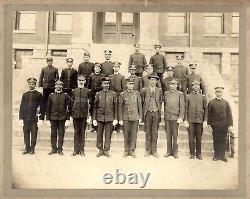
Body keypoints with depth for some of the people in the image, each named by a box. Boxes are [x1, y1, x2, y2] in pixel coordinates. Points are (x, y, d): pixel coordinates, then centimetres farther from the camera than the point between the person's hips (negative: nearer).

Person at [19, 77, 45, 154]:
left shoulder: (39, 95, 3)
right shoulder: (25, 95, 12)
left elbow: (42, 107, 1)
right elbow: (21, 107, 11)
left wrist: (41, 118, -6)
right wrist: (21, 118, 3)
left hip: (34, 118, -3)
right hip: (26, 118, 3)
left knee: (34, 134, 0)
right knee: (26, 134, 6)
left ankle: (32, 149, 8)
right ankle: (27, 148, 15)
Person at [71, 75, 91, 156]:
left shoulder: (87, 91, 4)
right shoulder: (74, 91, 8)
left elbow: (89, 104, 2)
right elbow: (71, 103, 9)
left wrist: (89, 115, -4)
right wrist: (70, 115, 5)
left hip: (84, 115, -1)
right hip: (75, 114, 1)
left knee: (82, 132, 4)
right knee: (76, 132, 6)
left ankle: (81, 150, 12)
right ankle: (76, 150, 14)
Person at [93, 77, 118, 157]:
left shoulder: (113, 94, 4)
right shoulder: (98, 94, 5)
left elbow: (115, 107, 4)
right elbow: (95, 107, 6)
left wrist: (115, 119, -1)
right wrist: (94, 119, 1)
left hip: (109, 118, -1)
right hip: (100, 118, 1)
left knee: (108, 135, 4)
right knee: (99, 135, 6)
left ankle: (106, 150, 16)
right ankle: (100, 150, 19)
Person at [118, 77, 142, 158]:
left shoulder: (137, 93, 4)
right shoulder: (122, 94, 0)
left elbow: (140, 106, 7)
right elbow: (120, 107, 1)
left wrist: (140, 117, 4)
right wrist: (120, 119, -3)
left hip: (135, 117, 1)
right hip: (126, 118, -1)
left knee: (134, 134, 4)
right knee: (126, 135, 5)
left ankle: (132, 151, 16)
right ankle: (126, 151, 17)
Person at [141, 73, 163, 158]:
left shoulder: (159, 90, 7)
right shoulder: (144, 90, 1)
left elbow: (160, 102, 14)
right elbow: (141, 101, 6)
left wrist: (159, 112, 10)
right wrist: (143, 113, 3)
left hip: (156, 113, 1)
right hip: (148, 113, -1)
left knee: (155, 132, 5)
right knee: (148, 132, 6)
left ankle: (154, 150, 14)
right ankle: (148, 150, 15)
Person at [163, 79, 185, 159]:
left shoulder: (180, 94, 0)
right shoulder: (166, 93, 10)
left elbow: (182, 106, -4)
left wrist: (181, 117, -11)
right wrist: (164, 115, 11)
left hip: (175, 117, -3)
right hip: (167, 117, 3)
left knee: (175, 135, 1)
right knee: (168, 134, 7)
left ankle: (175, 152, 12)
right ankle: (169, 151, 16)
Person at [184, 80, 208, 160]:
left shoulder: (203, 97, 8)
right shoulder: (188, 96, 6)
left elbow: (205, 109, 7)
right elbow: (186, 109, 3)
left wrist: (205, 120, 0)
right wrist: (185, 120, -4)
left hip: (200, 120, 1)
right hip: (191, 120, -1)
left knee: (199, 138, 6)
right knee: (191, 138, 3)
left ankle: (198, 154, 17)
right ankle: (192, 153, 14)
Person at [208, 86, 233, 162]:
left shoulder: (226, 103, 10)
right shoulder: (211, 103, 5)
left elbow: (229, 114, 6)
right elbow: (209, 114, 4)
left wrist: (230, 125, -2)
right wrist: (209, 124, -2)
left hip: (224, 125, 1)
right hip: (215, 125, -1)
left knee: (223, 140, 4)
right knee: (216, 140, 4)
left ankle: (222, 155, 14)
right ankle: (216, 155, 14)